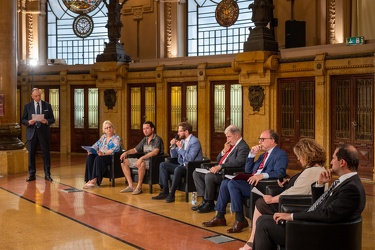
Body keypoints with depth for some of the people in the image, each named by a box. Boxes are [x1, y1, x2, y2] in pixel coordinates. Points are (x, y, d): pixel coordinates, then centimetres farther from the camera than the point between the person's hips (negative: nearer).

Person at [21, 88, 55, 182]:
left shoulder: (47, 105, 5)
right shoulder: (27, 106, 6)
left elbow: (52, 119, 5)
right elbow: (23, 119, 6)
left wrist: (47, 121, -16)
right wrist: (28, 122, -15)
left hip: (43, 132, 0)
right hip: (31, 132, 1)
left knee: (46, 153, 1)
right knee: (31, 154, 4)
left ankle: (47, 174, 8)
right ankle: (31, 174, 13)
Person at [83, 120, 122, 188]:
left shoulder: (116, 138, -2)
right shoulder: (103, 137, 21)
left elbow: (116, 148, -19)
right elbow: (96, 145, 18)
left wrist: (104, 153, -31)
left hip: (111, 157, -6)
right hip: (101, 155, 6)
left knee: (98, 158, -35)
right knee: (89, 157, -22)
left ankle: (95, 180, -36)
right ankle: (90, 180, -29)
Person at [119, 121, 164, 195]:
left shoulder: (157, 139, -10)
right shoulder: (144, 140, 15)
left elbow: (155, 152, -26)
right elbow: (135, 150, 24)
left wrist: (142, 158, -34)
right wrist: (126, 152, 4)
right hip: (144, 160, 9)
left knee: (141, 164, -40)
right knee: (124, 162, 3)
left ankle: (139, 187, -24)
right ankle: (131, 186, -4)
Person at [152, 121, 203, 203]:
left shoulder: (195, 141, -13)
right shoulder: (182, 140, 12)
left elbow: (190, 158, -22)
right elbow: (173, 156, 18)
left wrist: (180, 148, -18)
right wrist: (173, 146, 1)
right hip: (181, 166, 9)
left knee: (178, 169, -37)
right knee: (163, 165, -2)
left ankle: (171, 194, -24)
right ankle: (165, 191, -6)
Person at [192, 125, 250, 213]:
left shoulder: (243, 147, -8)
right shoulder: (230, 145, 21)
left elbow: (238, 162, -24)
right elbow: (218, 160, 23)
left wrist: (220, 166, -29)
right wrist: (224, 151, 3)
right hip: (220, 171, 10)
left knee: (209, 176, -32)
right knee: (196, 173, 1)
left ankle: (209, 204, -14)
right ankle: (205, 200, -4)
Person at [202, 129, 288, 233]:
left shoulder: (281, 154, -3)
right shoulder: (263, 155, 25)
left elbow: (279, 172, -21)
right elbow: (248, 170, 24)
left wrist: (262, 175, -36)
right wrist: (252, 154, 11)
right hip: (251, 182, 9)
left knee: (232, 183, -24)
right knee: (225, 183, -4)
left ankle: (240, 220, -18)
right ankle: (220, 217, 1)